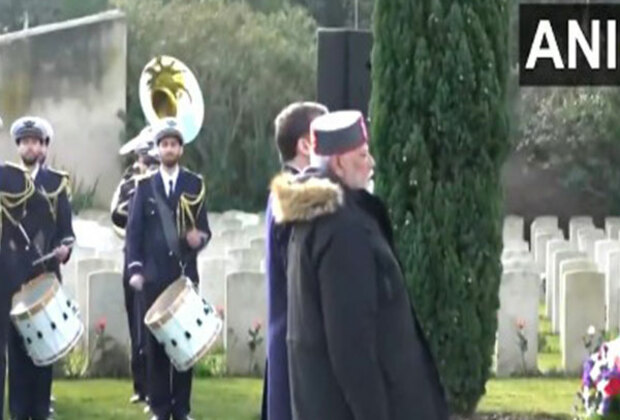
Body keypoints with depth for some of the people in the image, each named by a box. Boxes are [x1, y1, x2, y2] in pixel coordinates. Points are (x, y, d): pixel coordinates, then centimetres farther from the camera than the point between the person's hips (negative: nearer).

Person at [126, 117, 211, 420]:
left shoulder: (194, 184, 7)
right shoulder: (145, 185, 7)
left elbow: (204, 228, 5)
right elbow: (134, 230, 2)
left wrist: (199, 238, -19)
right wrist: (135, 268, -8)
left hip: (185, 274, 0)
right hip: (154, 275, 0)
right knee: (156, 341, 1)